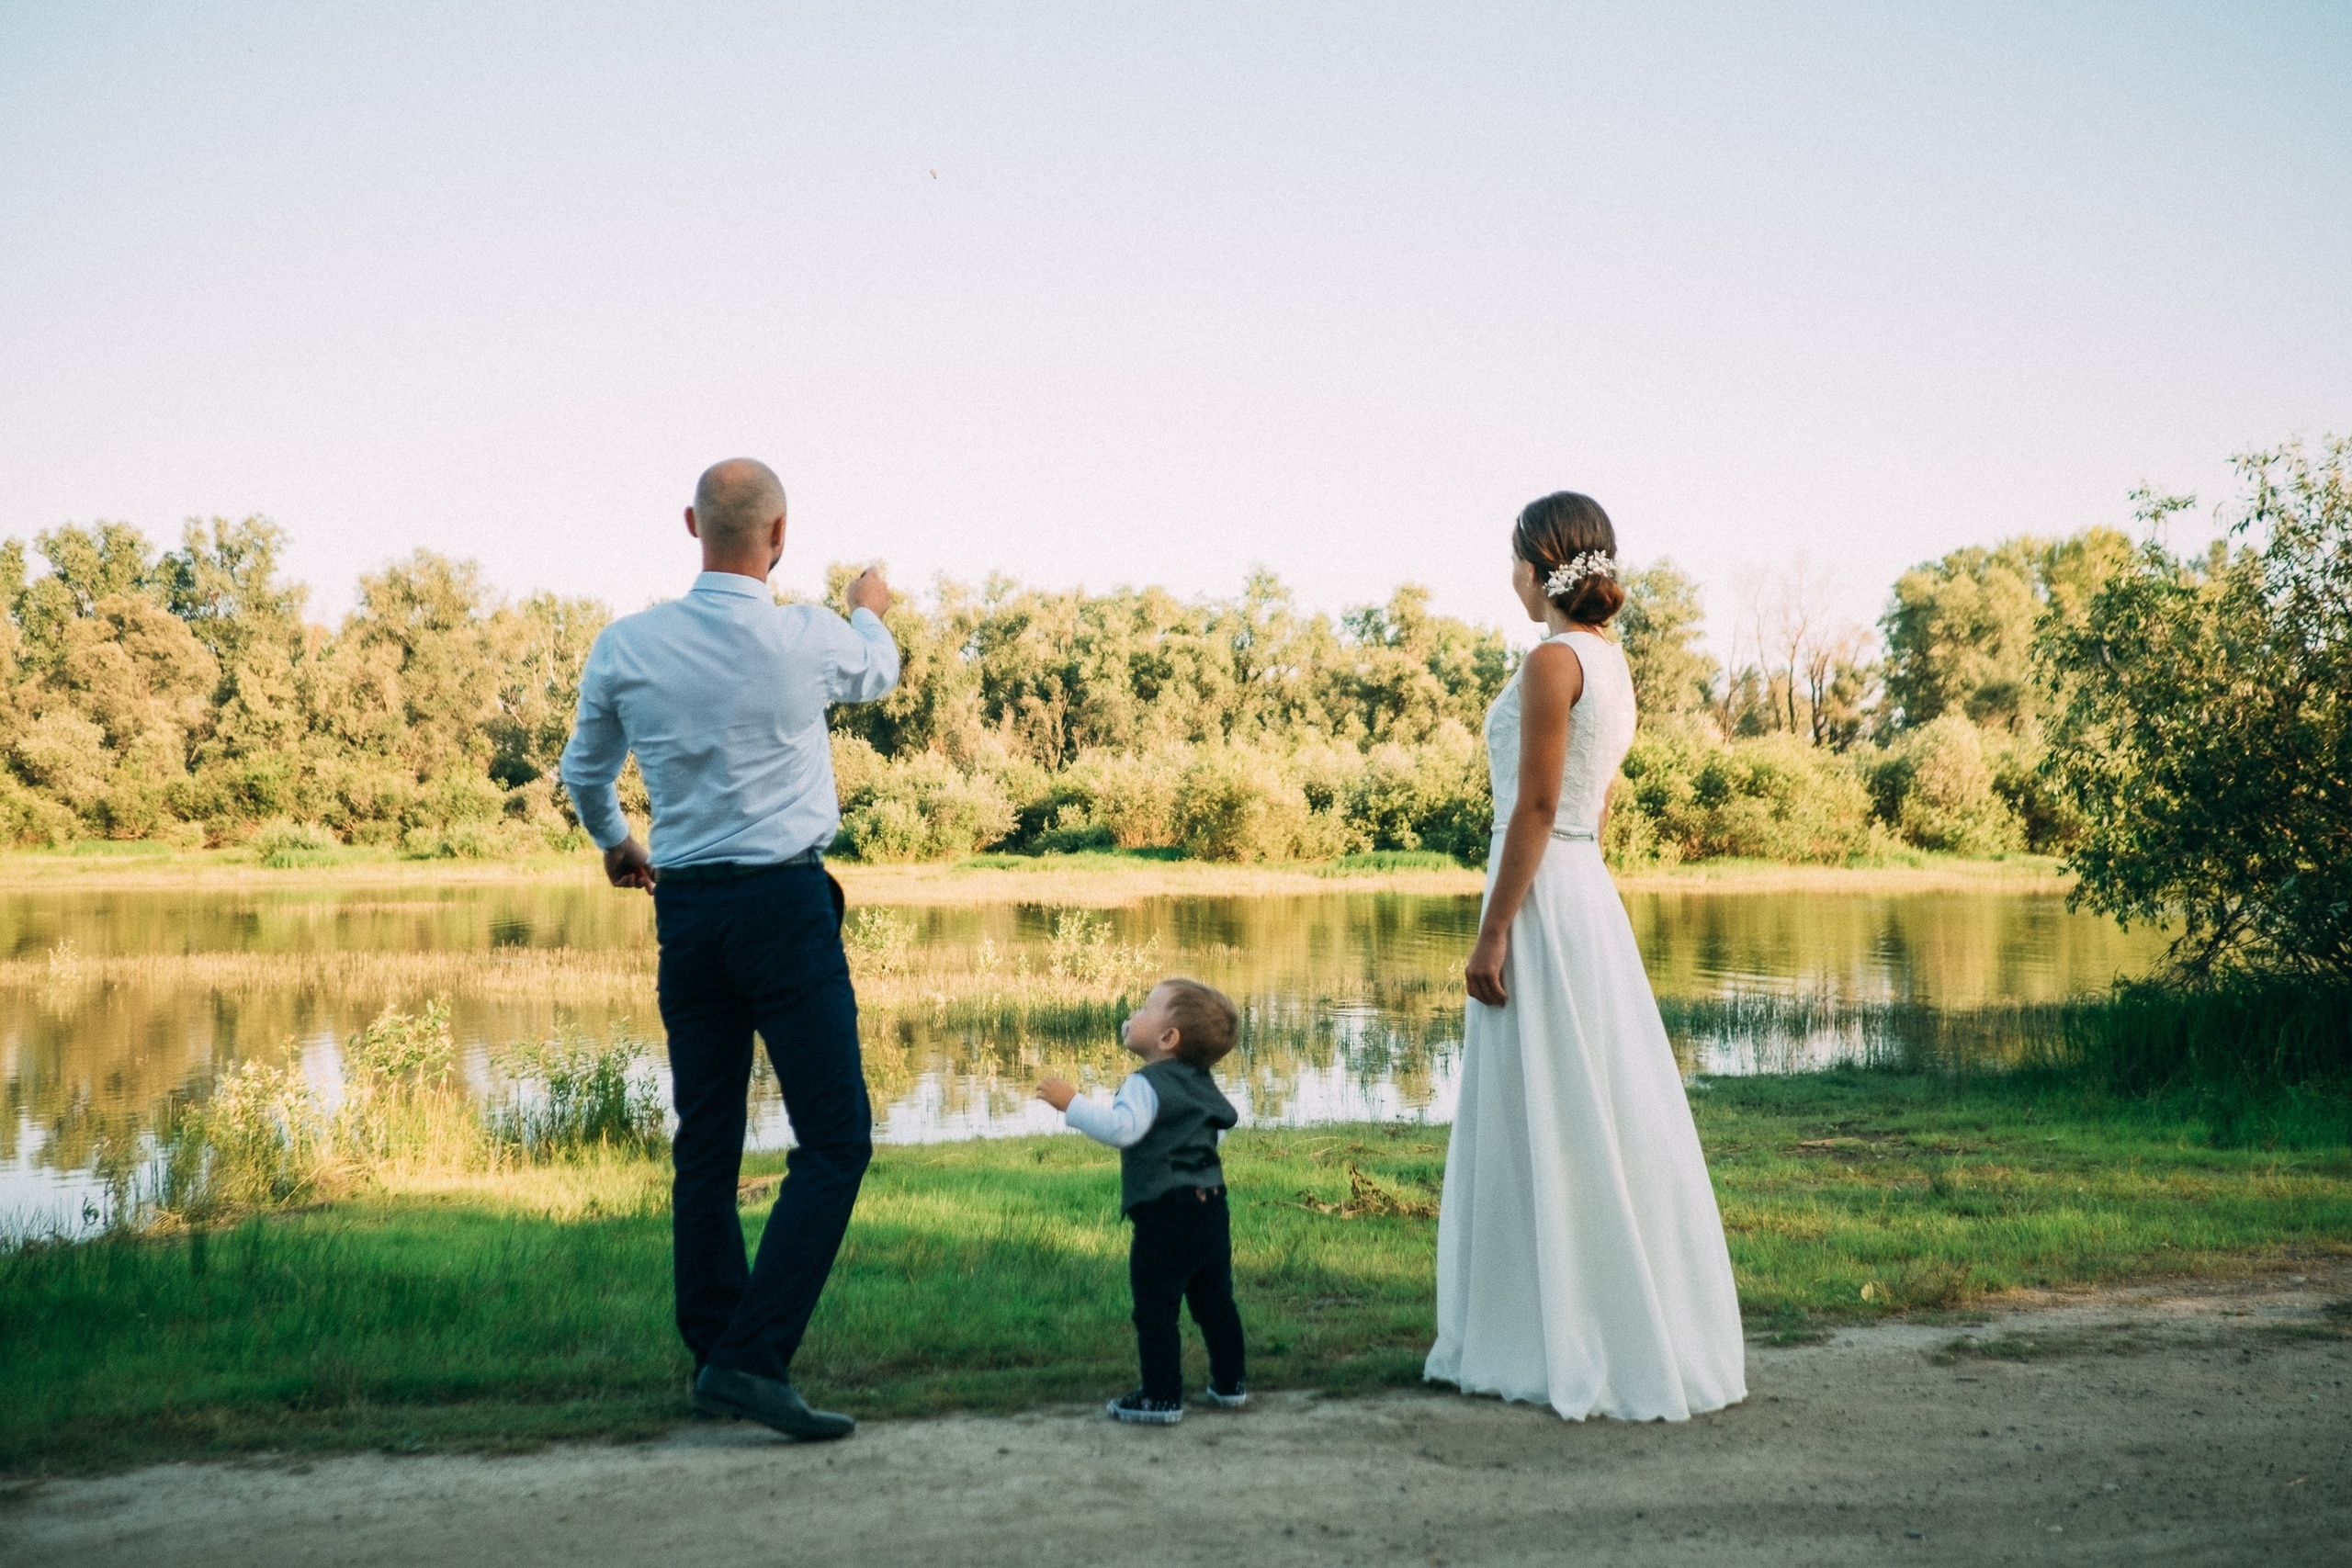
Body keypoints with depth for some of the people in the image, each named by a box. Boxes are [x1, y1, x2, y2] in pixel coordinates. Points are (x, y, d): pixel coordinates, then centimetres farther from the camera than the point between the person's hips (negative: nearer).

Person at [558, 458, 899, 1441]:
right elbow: (876, 676, 17)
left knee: (706, 1143, 13)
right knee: (834, 1138, -3)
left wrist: (613, 843, 38)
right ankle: (751, 1359, -12)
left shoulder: (626, 646, 1)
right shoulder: (807, 639, -8)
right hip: (786, 901, -5)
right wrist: (870, 610, 40)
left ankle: (713, 1354, 21)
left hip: (682, 906, 5)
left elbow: (583, 773, 17)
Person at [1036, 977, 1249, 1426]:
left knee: (1155, 1311, 0)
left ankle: (1162, 1399, 3)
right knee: (1216, 1302, 18)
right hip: (1211, 1209, 9)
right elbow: (1222, 1123, 30)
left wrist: (1071, 1103, -28)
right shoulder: (1202, 1085, 13)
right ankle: (1229, 1384, 26)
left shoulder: (1147, 1084, -14)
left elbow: (1121, 1127, -30)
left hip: (1164, 1218, -9)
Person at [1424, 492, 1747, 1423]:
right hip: (1587, 891, 9)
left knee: (1551, 1125, -2)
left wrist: (1492, 932, -16)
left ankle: (1569, 1352, 6)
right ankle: (1628, 1341, 22)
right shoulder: (1609, 660, 14)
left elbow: (1535, 807, -18)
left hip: (1543, 896, -9)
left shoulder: (1553, 660, -14)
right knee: (1604, 1122, 13)